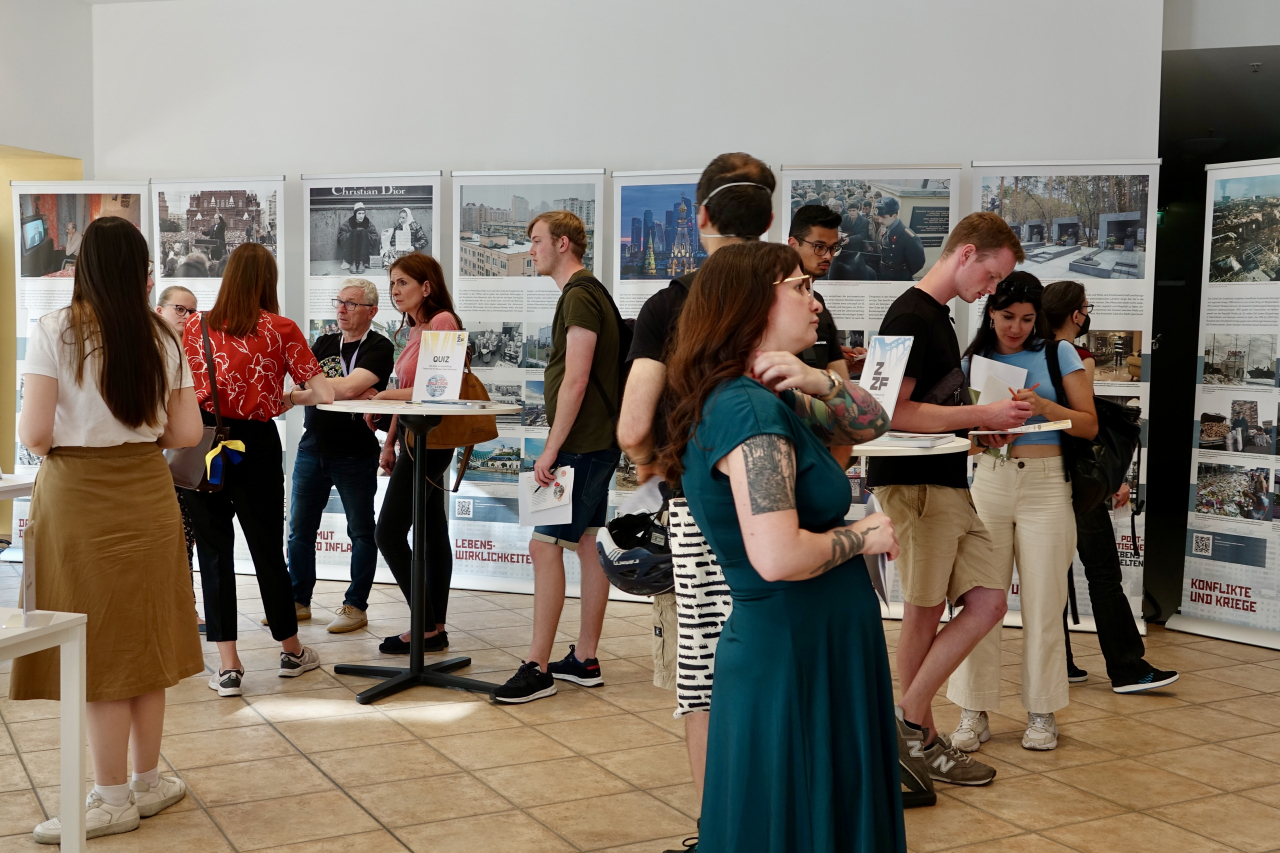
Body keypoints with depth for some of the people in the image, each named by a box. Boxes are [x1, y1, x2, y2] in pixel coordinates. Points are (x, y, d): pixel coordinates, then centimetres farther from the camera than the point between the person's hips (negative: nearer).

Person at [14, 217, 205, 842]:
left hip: (77, 497, -4)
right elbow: (187, 433, 2)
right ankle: (147, 781, 24)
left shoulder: (53, 332, -10)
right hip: (147, 494, 4)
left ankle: (112, 798, 12)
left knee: (97, 645, 4)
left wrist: (54, 436, 8)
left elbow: (34, 433, -14)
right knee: (143, 636, 14)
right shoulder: (162, 338, 2)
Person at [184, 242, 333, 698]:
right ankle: (291, 650, 28)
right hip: (257, 443, -1)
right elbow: (324, 393, -7)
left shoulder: (195, 327, 1)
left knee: (214, 550, 7)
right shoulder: (281, 329, -3)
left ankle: (228, 666, 6)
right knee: (267, 547, 12)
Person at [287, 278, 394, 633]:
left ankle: (356, 606, 13)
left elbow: (349, 386, -21)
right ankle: (299, 601, 21)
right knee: (300, 530, 9)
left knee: (361, 533, 3)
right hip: (313, 448, 6)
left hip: (356, 454, -6)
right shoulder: (323, 344, 12)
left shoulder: (379, 348, -6)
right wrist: (352, 393, -16)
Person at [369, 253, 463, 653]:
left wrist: (385, 396, -17)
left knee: (389, 533, -8)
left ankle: (426, 626, -1)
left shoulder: (443, 321, -13)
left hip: (428, 438, -10)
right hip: (416, 437, 10)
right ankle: (436, 627, 17)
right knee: (433, 533, 11)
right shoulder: (416, 329, 15)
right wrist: (390, 442, 16)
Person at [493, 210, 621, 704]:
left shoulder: (579, 297, -14)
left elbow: (575, 381, -21)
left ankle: (538, 669, -5)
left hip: (582, 444, -11)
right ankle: (584, 660, 18)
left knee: (545, 547, -9)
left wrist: (551, 450, -21)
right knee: (588, 545, 11)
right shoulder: (589, 293, 18)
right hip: (595, 442, 11)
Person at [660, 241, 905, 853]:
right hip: (791, 661, -10)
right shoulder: (749, 411, -21)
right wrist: (862, 536, -14)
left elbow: (871, 424, 15)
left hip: (818, 651, 10)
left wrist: (821, 382, -4)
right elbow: (778, 557, -32)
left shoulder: (773, 400, 10)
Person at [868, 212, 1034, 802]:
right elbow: (894, 412, -20)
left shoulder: (938, 316, 20)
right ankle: (913, 731, 13)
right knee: (924, 613, -1)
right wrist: (981, 416, -15)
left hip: (948, 483, 10)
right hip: (913, 485, -10)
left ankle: (913, 734, 12)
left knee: (988, 603, 5)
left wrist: (980, 430, 9)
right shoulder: (910, 316, -11)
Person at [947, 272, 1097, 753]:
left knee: (1043, 604, 2)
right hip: (989, 482, 2)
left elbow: (1089, 425, 0)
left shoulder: (1058, 353, 3)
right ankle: (974, 712, 8)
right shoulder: (974, 360, 10)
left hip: (1046, 484, -2)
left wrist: (1044, 406, -16)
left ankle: (1042, 713, 15)